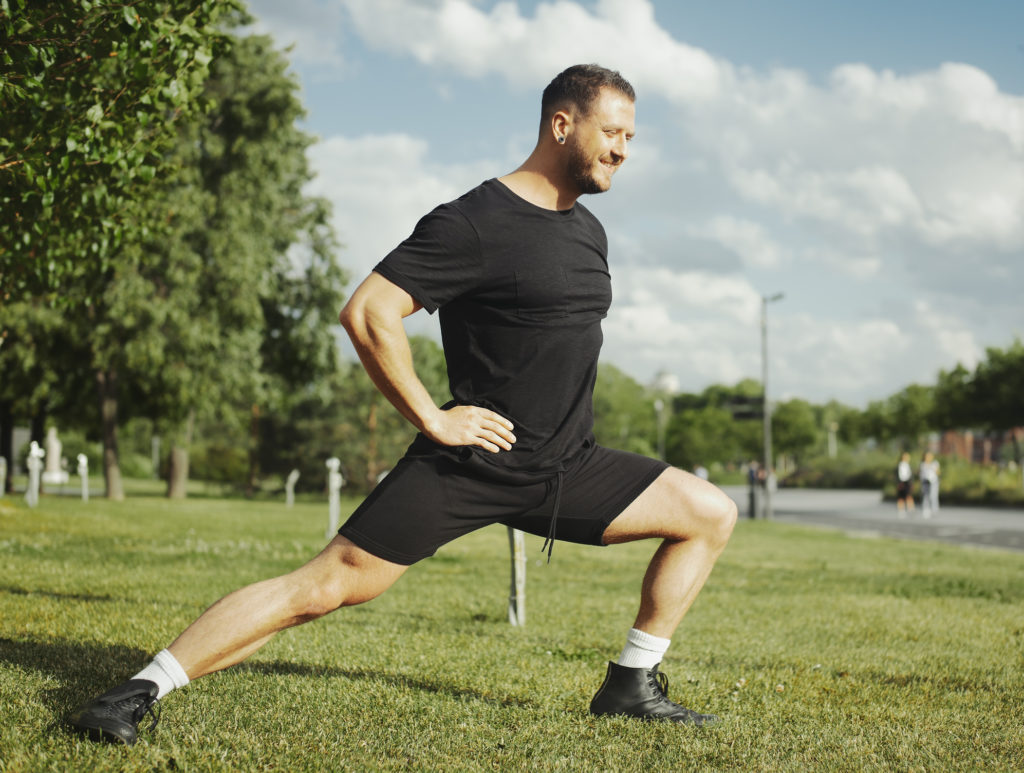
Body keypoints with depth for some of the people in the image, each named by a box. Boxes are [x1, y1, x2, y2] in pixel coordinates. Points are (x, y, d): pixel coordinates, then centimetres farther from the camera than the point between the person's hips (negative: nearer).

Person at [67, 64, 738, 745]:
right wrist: (432, 419, -17)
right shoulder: (476, 223, -14)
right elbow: (368, 313, -20)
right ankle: (144, 689, -5)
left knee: (711, 514, 3)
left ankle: (631, 686, 12)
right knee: (324, 587, -13)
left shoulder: (589, 231, 13)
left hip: (568, 466, 8)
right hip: (470, 461, -7)